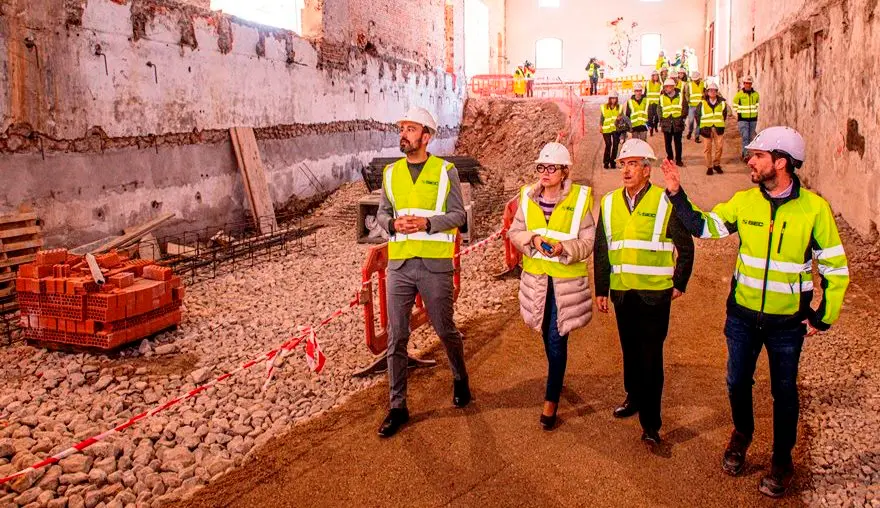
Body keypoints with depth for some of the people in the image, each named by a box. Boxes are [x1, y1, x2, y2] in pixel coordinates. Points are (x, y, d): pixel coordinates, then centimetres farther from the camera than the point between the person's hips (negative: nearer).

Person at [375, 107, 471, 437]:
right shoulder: (391, 172, 8)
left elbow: (458, 215, -3)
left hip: (435, 264, -3)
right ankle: (397, 407, 16)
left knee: (444, 329, 12)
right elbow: (382, 213, 11)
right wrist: (394, 223, -11)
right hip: (399, 264, 3)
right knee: (396, 337, 4)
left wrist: (426, 222, -19)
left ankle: (460, 379, 41)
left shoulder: (445, 171, -2)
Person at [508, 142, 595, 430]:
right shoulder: (528, 196, 1)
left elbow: (588, 242, -9)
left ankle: (551, 400, 7)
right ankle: (557, 378, 43)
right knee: (547, 336, 18)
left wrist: (563, 248, -26)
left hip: (567, 280, -4)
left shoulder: (580, 199, -9)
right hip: (536, 278, 4)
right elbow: (515, 232, 3)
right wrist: (533, 240, -17)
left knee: (557, 339, -3)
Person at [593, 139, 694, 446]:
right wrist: (601, 289, 11)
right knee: (630, 351, 16)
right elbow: (601, 250, 11)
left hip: (655, 293, -4)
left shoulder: (665, 202, -6)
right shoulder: (610, 203, 7)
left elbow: (685, 246, 1)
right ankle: (634, 397, 37)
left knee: (651, 356, -2)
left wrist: (679, 283, 1)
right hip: (622, 291, 4)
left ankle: (650, 423, 6)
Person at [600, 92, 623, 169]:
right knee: (608, 145, -10)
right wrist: (600, 126, 3)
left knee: (615, 145, -1)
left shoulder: (619, 107, 8)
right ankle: (606, 162, 0)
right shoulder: (604, 107, 5)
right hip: (606, 129, -2)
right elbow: (601, 118, 10)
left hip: (616, 129, 2)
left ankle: (612, 162, 10)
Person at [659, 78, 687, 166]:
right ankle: (670, 158, 19)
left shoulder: (680, 96, 3)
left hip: (677, 123, -1)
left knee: (678, 142, 3)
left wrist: (682, 118, -6)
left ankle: (678, 159, 10)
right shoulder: (662, 97, 6)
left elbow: (685, 107, 5)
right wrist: (661, 121, 2)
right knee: (668, 142, 5)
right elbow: (660, 110, 9)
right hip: (666, 123, 1)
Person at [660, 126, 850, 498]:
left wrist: (824, 317, -4)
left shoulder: (814, 208, -12)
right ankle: (741, 434, 44)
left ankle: (782, 461, 31)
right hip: (743, 314, 3)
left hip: (788, 321, -2)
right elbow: (703, 226, 2)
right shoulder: (744, 201, -5)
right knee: (738, 382, 15)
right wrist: (677, 194, -9)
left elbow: (835, 267, -5)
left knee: (783, 392, 12)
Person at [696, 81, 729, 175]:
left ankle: (716, 164, 14)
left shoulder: (722, 102, 4)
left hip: (718, 128, 1)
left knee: (719, 146, -3)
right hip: (707, 128, -1)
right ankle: (709, 167, 9)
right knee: (708, 148, 1)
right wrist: (701, 125, 4)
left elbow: (724, 114, 15)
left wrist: (721, 123, 7)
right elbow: (697, 114, 9)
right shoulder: (703, 103, 0)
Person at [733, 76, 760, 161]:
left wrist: (754, 112, 17)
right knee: (745, 137, -15)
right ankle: (746, 155, -21)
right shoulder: (739, 94, -5)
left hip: (753, 119, 4)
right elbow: (735, 105, 9)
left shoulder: (756, 94, 5)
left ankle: (744, 153, 21)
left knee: (750, 137, 9)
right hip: (743, 119, -4)